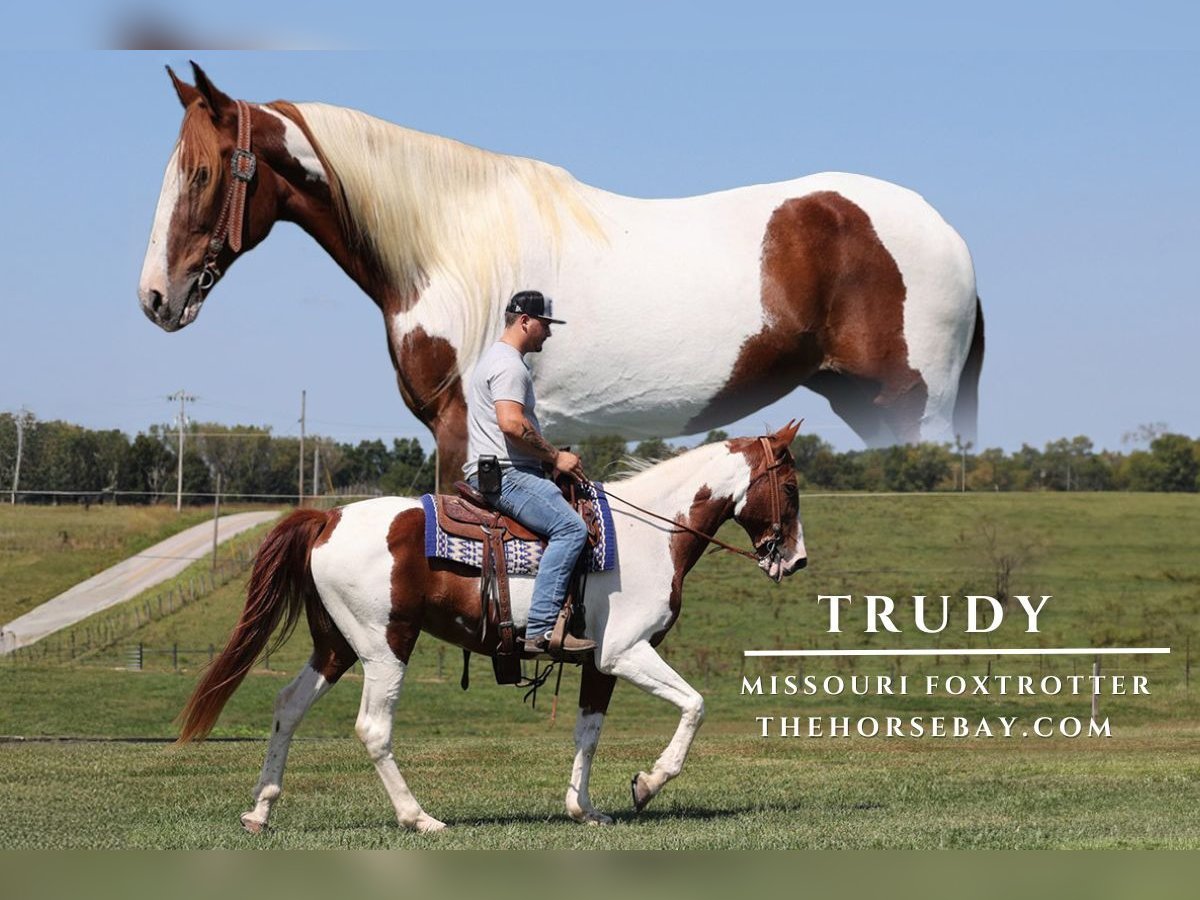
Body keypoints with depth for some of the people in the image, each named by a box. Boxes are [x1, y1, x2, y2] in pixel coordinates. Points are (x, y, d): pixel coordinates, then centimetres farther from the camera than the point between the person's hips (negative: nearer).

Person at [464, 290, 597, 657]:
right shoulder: (508, 365, -11)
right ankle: (541, 629, -32)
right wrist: (555, 457, -14)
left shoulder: (498, 359, 24)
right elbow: (511, 423, -25)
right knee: (570, 527, -24)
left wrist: (552, 457, 19)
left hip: (498, 472, 11)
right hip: (504, 474, -11)